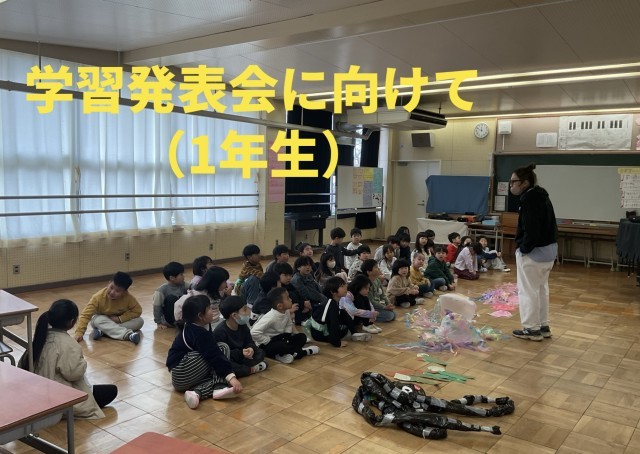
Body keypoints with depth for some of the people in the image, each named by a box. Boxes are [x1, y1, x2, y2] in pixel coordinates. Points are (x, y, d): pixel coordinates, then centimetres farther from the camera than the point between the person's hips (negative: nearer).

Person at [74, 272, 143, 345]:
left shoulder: (128, 298, -27)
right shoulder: (99, 297, -29)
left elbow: (137, 311, -19)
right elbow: (86, 315, -30)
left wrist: (120, 319, -29)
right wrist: (79, 332, -42)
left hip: (120, 321, 1)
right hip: (103, 320, -1)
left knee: (139, 321, -25)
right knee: (98, 320, -36)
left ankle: (103, 330, -29)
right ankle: (128, 334, -44)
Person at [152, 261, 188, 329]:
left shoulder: (183, 286, -1)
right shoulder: (162, 290, -18)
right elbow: (157, 308, -14)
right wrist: (159, 323, -12)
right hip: (169, 320, -4)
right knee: (171, 298, -28)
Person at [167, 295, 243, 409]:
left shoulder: (190, 327, 12)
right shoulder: (200, 334, -18)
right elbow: (215, 357, -25)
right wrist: (231, 377, -27)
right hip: (183, 377, -11)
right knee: (223, 348, -7)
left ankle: (197, 392, -18)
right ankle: (219, 387, -19)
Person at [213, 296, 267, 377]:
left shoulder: (243, 326, 1)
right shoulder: (220, 331, -22)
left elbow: (250, 342, 5)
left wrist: (251, 348, -21)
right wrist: (241, 353, -31)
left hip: (240, 358, 7)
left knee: (260, 352, -4)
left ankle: (240, 367, -22)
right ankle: (250, 369, -25)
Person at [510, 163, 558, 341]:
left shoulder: (530, 200, -21)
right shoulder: (541, 196, 10)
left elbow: (531, 231, -26)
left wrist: (523, 249, -12)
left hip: (534, 252, -10)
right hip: (548, 248, 10)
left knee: (528, 291, 2)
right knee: (541, 288, 19)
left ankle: (532, 328, 10)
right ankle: (543, 326, 28)